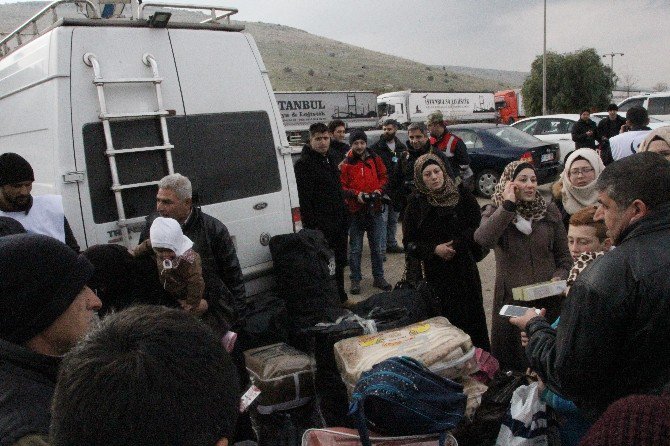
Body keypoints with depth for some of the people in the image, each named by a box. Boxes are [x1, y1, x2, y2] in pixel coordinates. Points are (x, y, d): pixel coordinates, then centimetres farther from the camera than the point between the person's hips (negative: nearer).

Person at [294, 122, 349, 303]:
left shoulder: (332, 158, 13)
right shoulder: (304, 164, -14)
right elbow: (304, 199, -19)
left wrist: (345, 217, 18)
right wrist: (311, 226, -23)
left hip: (338, 221, 8)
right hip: (321, 225, -8)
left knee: (340, 261, 17)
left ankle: (341, 298, 31)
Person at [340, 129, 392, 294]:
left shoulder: (375, 160, 4)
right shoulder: (345, 163, -7)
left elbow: (384, 178, 11)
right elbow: (341, 187, -7)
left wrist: (379, 190, -8)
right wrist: (356, 195, -20)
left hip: (374, 209, 3)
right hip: (355, 211, -3)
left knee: (376, 246, 13)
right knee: (355, 248, 5)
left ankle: (379, 277, 26)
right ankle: (355, 280, 16)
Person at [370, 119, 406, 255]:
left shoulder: (401, 147, 10)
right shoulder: (376, 147, -5)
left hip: (397, 190, 5)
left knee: (393, 219, 15)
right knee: (382, 219, -6)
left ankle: (391, 244, 27)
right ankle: (381, 248, -2)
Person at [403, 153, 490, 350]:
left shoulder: (461, 194, -2)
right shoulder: (416, 203, 0)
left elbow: (477, 226, -2)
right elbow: (409, 242, 1)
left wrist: (457, 245, -13)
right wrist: (434, 249, -13)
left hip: (465, 268, 0)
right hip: (436, 273, 0)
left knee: (474, 317, 3)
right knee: (449, 320, -1)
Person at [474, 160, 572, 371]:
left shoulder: (549, 211, 5)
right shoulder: (494, 211, 1)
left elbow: (564, 256, 11)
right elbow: (483, 239, -23)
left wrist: (559, 278, -8)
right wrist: (508, 205, -19)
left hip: (548, 299, 2)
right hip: (510, 299, -1)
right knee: (511, 363, 8)